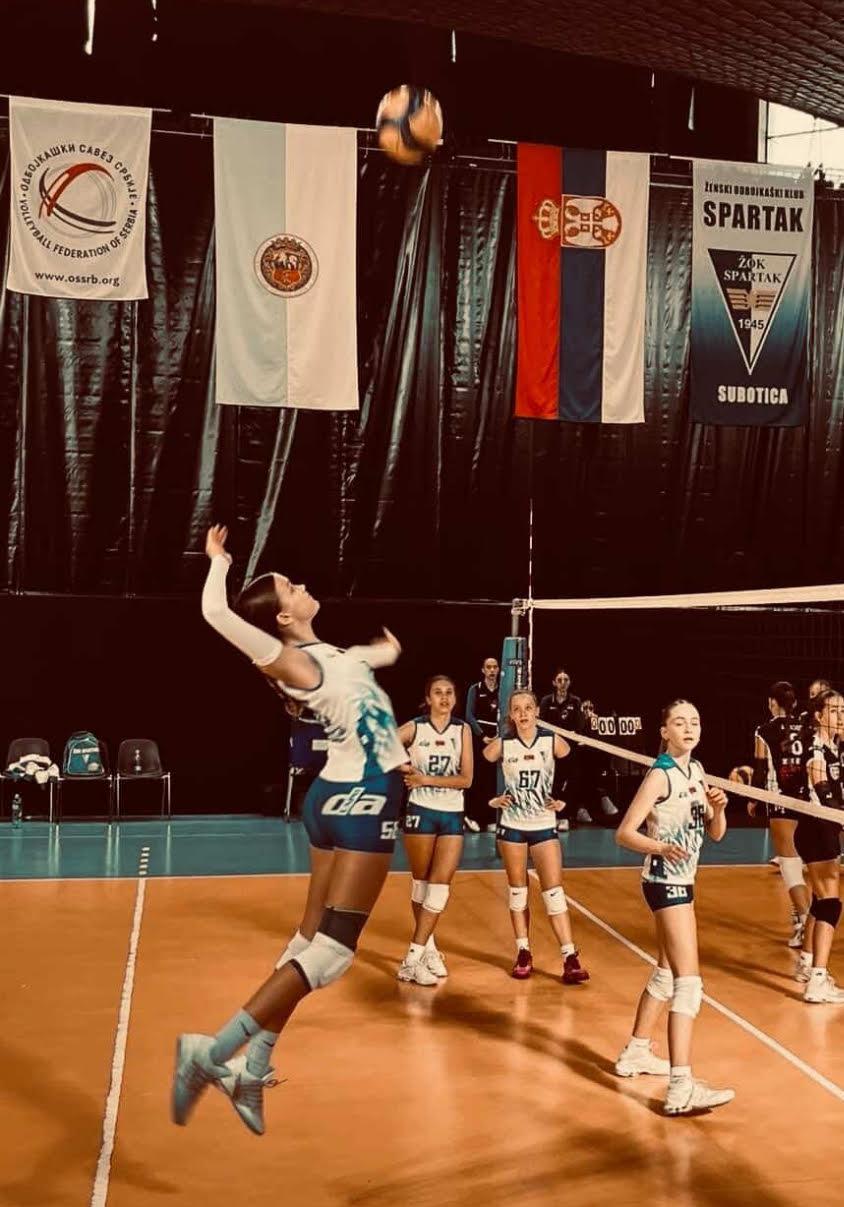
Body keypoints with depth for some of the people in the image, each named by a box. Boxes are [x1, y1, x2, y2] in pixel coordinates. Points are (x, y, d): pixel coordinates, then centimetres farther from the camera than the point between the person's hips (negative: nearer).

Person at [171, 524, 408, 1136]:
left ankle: (252, 1071, 16)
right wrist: (219, 560, -7)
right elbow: (216, 613, -26)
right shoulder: (292, 661, -12)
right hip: (361, 798, -9)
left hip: (348, 796, 9)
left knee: (313, 940, 11)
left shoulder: (327, 654, 13)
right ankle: (213, 1053, -10)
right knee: (332, 948, -10)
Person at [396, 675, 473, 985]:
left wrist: (427, 779, -13)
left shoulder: (463, 730, 2)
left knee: (441, 884, -5)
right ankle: (428, 947, 24)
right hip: (421, 812, -1)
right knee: (421, 881, 8)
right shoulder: (414, 728, -1)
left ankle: (413, 958, -2)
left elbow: (466, 779, -5)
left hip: (453, 815, 1)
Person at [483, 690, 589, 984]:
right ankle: (523, 954, 18)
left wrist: (564, 800, 0)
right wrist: (491, 798, -1)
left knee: (553, 891, -5)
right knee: (517, 891, 7)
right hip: (511, 827, 1)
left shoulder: (552, 742, -5)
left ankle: (570, 959, -3)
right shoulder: (501, 745, -4)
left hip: (544, 826, -1)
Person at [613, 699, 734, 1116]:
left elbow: (716, 833, 10)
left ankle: (636, 1053, 35)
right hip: (666, 882, -9)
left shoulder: (696, 771, 9)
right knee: (689, 982, -15)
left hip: (681, 881, 9)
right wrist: (661, 847, -35)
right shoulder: (660, 775, -15)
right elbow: (624, 833, -19)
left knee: (667, 972, 20)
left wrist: (718, 807, -10)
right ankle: (681, 1089, -17)